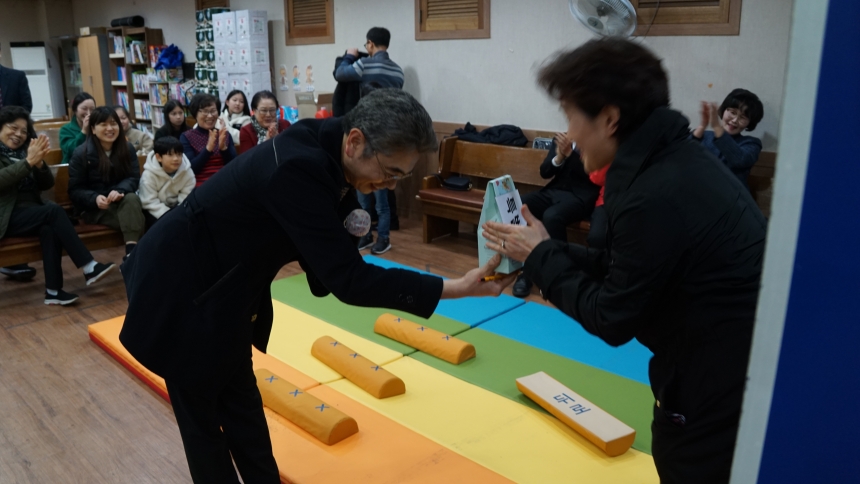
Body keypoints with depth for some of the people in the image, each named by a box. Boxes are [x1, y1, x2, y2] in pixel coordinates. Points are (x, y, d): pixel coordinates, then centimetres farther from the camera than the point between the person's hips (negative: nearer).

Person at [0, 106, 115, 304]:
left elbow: (47, 184, 10)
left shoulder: (23, 149, 15)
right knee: (53, 211, -28)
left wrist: (39, 163, -9)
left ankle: (53, 290, -30)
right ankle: (89, 267, -31)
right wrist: (28, 161, -24)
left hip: (31, 212, 5)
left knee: (48, 228, -30)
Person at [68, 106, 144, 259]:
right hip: (93, 208, -3)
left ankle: (132, 251, -46)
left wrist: (119, 190, -26)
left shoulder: (127, 148, 3)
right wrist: (95, 198, -27)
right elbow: (75, 190, -5)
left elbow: (134, 178, -3)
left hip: (121, 201, 3)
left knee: (132, 198, -35)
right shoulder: (81, 154, -6)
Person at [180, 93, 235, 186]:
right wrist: (208, 148, -17)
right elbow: (190, 168, -5)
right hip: (201, 184, -2)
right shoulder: (186, 137, 7)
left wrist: (223, 148, -11)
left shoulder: (225, 135, 14)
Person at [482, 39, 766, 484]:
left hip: (718, 392, -9)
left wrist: (541, 258, -9)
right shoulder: (677, 162, 2)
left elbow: (612, 320, -19)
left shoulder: (656, 197, -29)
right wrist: (547, 253, 1)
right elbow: (628, 270, 7)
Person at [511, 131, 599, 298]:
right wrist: (559, 157, -13)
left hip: (580, 196, -5)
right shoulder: (559, 139, 13)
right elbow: (544, 172, 7)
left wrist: (570, 153, -22)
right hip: (554, 191, 6)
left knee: (552, 216, -35)